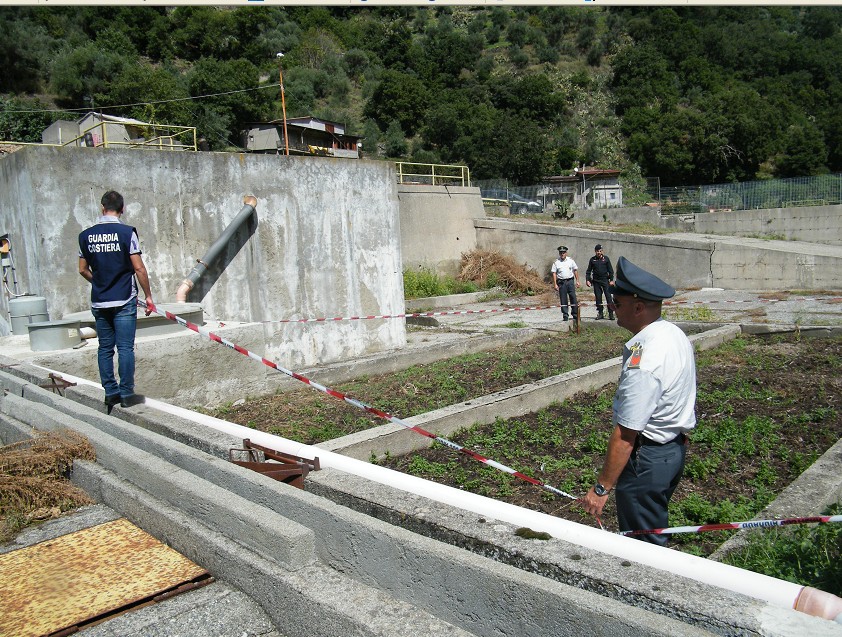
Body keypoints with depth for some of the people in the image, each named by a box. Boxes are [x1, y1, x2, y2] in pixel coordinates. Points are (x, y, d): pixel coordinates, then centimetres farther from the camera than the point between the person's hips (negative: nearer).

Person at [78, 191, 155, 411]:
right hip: (124, 301, -4)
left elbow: (83, 270, 12)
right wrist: (148, 296, -2)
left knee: (105, 348, 11)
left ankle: (110, 392, 16)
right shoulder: (126, 232, -9)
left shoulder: (86, 235, 5)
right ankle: (126, 393, 2)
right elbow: (139, 268, -11)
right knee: (125, 348, -1)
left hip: (99, 302, 4)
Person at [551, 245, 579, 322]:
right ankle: (565, 315, 8)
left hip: (570, 281, 1)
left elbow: (575, 270, 12)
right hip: (561, 282, -1)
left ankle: (575, 314, 6)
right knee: (563, 300, 1)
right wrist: (555, 284, -5)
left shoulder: (570, 261, 8)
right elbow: (554, 273, 2)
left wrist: (577, 281, 6)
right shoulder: (556, 262, 4)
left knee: (573, 298, -2)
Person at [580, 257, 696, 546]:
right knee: (656, 529, 25)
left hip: (646, 458, -10)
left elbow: (625, 435, -28)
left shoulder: (643, 361, -30)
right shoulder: (675, 334, 1)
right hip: (675, 448, 10)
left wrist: (601, 488, -20)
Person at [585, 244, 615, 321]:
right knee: (598, 298, 4)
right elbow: (588, 271, 11)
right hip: (596, 281, 2)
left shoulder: (606, 259, 4)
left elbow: (610, 270, 5)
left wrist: (611, 280, -1)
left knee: (608, 297, -6)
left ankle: (611, 314, -4)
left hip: (605, 280, -2)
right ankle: (600, 313, 11)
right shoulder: (592, 259, 7)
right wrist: (587, 280, 1)